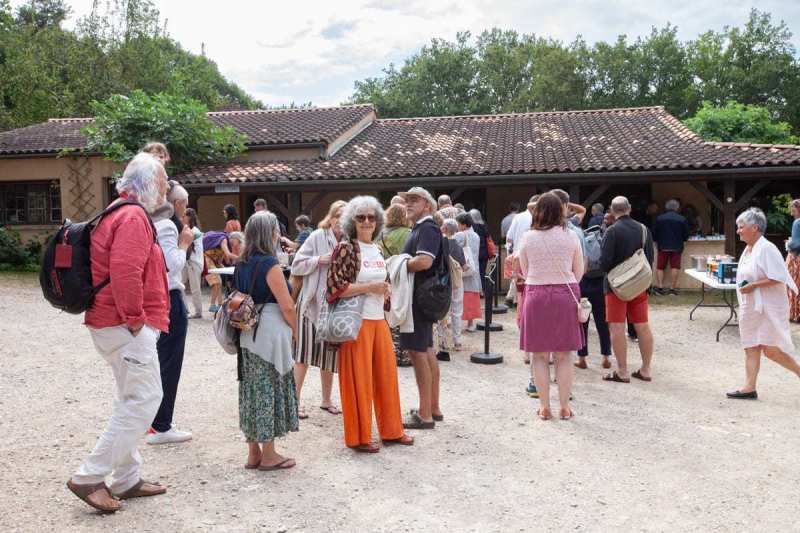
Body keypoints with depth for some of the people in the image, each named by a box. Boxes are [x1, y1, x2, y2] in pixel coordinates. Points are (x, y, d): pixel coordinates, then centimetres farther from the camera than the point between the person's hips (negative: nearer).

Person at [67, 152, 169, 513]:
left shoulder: (119, 213, 19)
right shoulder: (134, 216, -15)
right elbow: (125, 271, -28)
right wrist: (135, 317, -19)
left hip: (111, 323, 11)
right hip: (128, 327, -11)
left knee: (131, 401, 16)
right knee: (143, 400, -7)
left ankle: (126, 480, 23)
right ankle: (89, 477, -2)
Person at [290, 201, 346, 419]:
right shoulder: (317, 237, -6)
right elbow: (296, 265, -5)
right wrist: (319, 260, -17)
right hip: (312, 301, -3)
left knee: (329, 352, 12)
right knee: (304, 352, 0)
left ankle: (326, 400, 25)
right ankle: (296, 399, 11)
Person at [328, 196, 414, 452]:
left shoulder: (377, 249, 12)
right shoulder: (346, 248, -9)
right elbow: (335, 286, -16)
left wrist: (385, 290, 3)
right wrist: (370, 287, -17)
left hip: (379, 319, 7)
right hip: (357, 320, -7)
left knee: (386, 373, 12)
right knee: (359, 377, 1)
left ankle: (391, 430, 26)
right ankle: (358, 437, 15)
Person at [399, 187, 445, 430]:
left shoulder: (428, 228, -14)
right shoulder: (419, 229, 18)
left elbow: (424, 261, -28)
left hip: (419, 298, -11)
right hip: (420, 297, 11)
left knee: (417, 351, -7)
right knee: (427, 351, 14)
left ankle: (425, 415, -1)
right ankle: (434, 408, 23)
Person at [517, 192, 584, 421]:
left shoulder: (528, 237, -5)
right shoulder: (570, 236, -4)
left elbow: (524, 271, 4)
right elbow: (579, 272, 4)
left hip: (536, 296, 0)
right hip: (565, 295, 1)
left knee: (540, 356, 8)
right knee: (563, 355, 9)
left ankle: (544, 407, 12)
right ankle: (564, 406, 14)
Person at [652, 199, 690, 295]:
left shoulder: (659, 218, -4)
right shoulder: (682, 219, -4)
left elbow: (654, 234, 0)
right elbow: (686, 235, 1)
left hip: (663, 247, 0)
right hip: (676, 247, 0)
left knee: (660, 267, 8)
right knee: (675, 267, 4)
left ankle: (659, 287, 2)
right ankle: (672, 288, 2)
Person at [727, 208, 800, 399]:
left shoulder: (766, 249, -16)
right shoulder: (747, 250, 11)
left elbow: (777, 278, -23)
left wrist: (752, 286, -22)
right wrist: (743, 286, 7)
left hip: (768, 307, -9)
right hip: (751, 307, 9)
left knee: (771, 350, -8)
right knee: (751, 348, 8)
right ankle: (749, 387, 12)